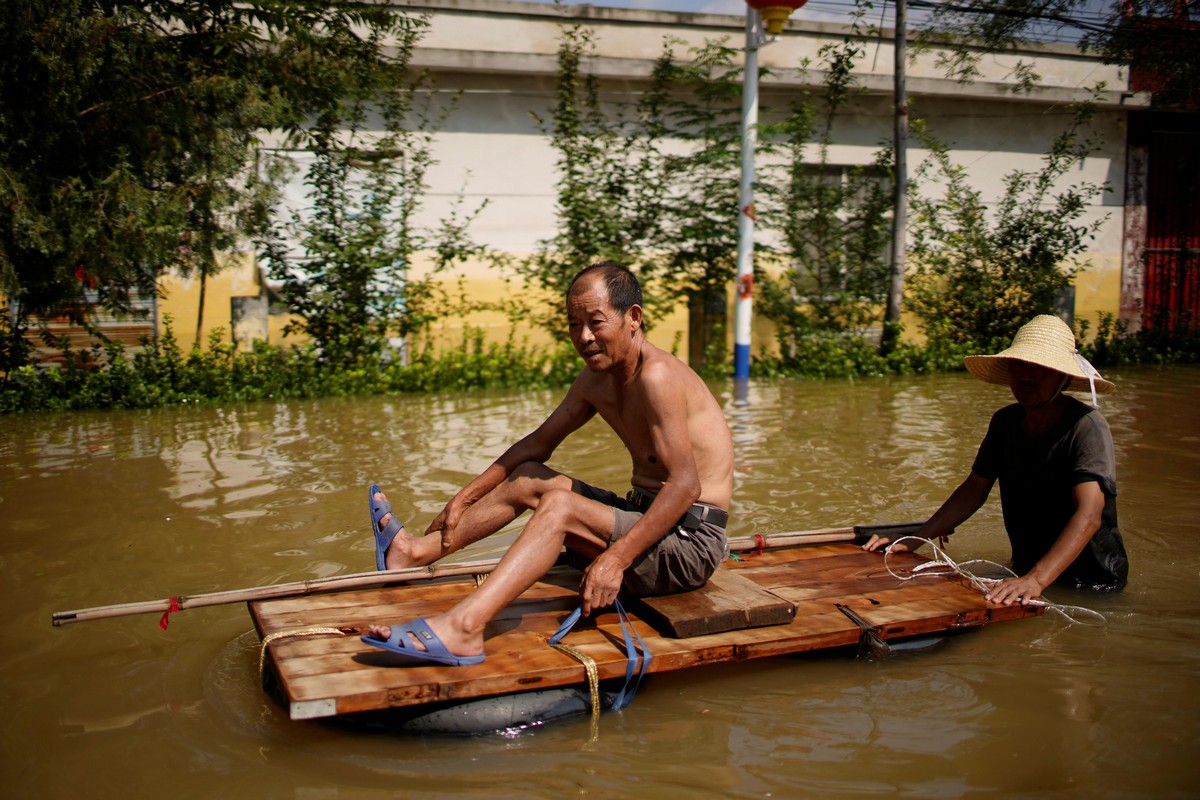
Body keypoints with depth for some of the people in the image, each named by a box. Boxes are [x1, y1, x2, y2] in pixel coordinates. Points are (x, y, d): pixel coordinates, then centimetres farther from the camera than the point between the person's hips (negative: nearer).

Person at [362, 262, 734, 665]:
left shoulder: (657, 375, -20)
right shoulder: (595, 381, 8)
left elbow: (685, 485, -28)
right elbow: (538, 443, 19)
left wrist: (616, 558, -34)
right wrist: (465, 497, 17)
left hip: (691, 541, -9)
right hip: (645, 515, 10)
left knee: (559, 505, -26)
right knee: (528, 480, 13)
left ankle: (462, 627, -35)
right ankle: (415, 551, 21)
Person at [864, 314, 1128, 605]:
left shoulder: (1087, 428, -17)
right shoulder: (1005, 422, 2)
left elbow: (1089, 515, -29)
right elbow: (973, 491, 11)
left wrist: (1036, 579, -43)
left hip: (1092, 587, -6)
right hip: (1026, 573, 6)